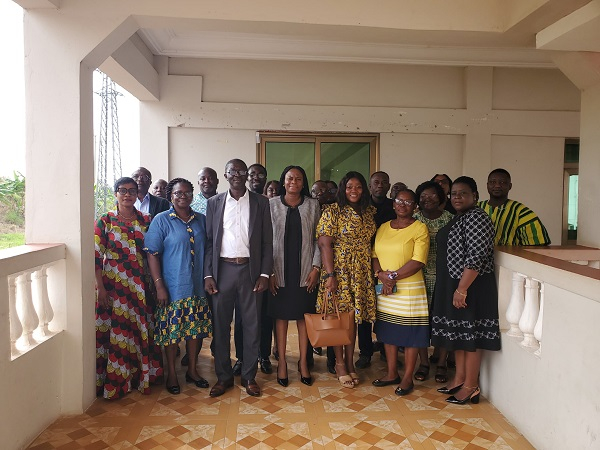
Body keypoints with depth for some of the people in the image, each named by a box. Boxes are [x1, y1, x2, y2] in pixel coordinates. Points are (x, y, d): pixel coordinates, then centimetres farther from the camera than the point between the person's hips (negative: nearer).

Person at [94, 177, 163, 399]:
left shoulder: (146, 220, 6)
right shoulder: (105, 221, -2)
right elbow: (96, 256, -5)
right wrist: (100, 288, -11)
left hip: (140, 284, 3)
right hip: (114, 284, -3)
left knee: (142, 328, 9)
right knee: (116, 330, 2)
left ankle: (142, 374, 26)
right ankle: (115, 380, 17)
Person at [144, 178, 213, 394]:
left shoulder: (201, 220, 8)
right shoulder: (161, 220, -5)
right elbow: (152, 254, -9)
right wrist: (159, 285, -14)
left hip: (197, 287, 4)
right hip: (173, 287, -4)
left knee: (195, 328, 12)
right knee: (171, 330, 5)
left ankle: (192, 370, 29)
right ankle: (172, 374, 22)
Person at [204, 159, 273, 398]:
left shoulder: (260, 202, 4)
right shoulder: (214, 202, 7)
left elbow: (267, 241, 2)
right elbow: (208, 241, 5)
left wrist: (265, 273, -5)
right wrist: (207, 274, -2)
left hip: (250, 269, -1)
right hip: (222, 269, 1)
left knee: (252, 325, 5)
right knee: (220, 325, 7)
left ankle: (249, 376, 21)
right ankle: (223, 376, 22)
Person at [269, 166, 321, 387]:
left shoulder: (313, 205, 4)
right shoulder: (271, 204, 1)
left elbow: (318, 239, 5)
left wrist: (316, 267, -4)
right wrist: (269, 271, -6)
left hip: (305, 272, 1)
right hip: (280, 271, -1)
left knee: (304, 316, 7)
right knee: (281, 316, 6)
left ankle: (303, 362, 20)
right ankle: (282, 362, 19)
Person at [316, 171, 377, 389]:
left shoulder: (369, 212, 9)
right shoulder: (332, 211, -7)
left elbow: (371, 242, 14)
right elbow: (325, 243, -13)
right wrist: (329, 274, -18)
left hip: (362, 272, 5)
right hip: (339, 269, -5)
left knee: (354, 315, 10)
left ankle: (350, 361, 23)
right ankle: (340, 364, 16)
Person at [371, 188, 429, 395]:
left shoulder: (420, 228, -6)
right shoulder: (383, 227, 11)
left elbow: (418, 261, -14)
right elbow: (374, 256, 9)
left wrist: (393, 276, -16)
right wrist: (382, 275, -9)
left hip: (409, 289, -5)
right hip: (385, 290, 5)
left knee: (410, 333, 3)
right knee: (388, 331, 13)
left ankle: (407, 378, 17)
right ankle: (392, 373, 27)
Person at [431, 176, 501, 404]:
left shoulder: (476, 217, -16)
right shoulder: (458, 218, 14)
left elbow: (476, 257, -23)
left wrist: (462, 289, -24)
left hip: (471, 287, -10)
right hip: (453, 285, 10)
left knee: (471, 335, 1)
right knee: (457, 333, 16)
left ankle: (471, 387, 12)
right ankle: (459, 379, 28)